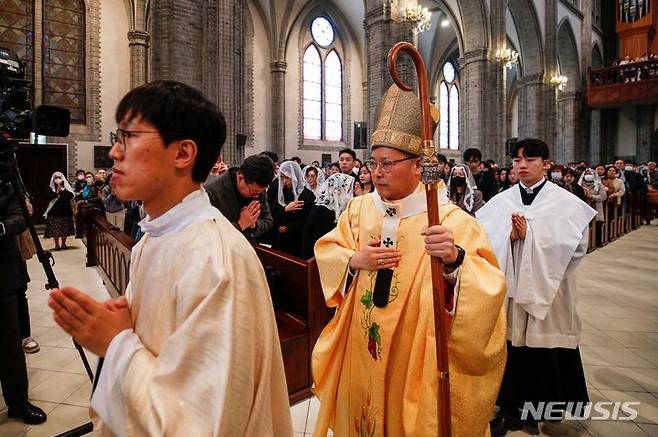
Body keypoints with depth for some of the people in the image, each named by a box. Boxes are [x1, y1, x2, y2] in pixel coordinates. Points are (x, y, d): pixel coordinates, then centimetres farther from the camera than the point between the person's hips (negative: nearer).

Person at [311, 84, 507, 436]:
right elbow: (326, 251, 6)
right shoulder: (360, 208, -2)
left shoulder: (451, 221, -19)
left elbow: (488, 288, -27)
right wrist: (354, 259, -14)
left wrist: (454, 259, -47)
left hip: (414, 357, -4)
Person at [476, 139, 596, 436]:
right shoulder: (500, 201, 4)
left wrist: (529, 235, -16)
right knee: (511, 346, 6)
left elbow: (574, 246, -10)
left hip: (546, 291, -2)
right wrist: (510, 237, -17)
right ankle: (511, 408, 24)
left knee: (543, 353, 7)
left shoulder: (566, 202, -2)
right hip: (509, 288, 2)